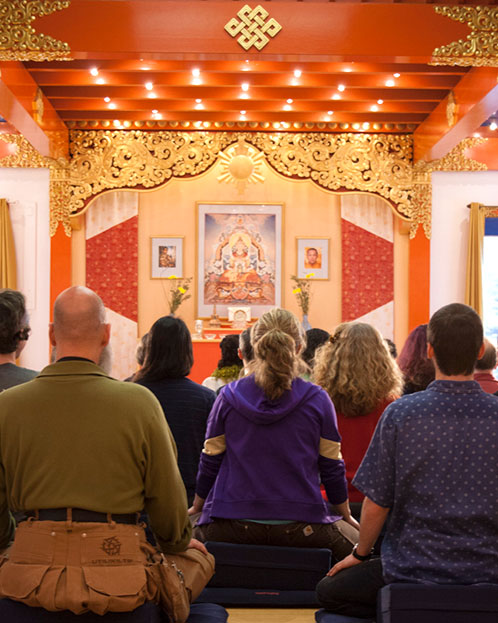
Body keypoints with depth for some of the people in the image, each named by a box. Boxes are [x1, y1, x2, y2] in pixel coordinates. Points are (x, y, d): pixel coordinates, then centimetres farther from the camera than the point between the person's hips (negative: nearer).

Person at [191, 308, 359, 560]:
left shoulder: (228, 397, -1)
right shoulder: (317, 400, -4)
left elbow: (210, 461, 6)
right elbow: (332, 467, 3)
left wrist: (197, 506, 24)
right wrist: (346, 516, 20)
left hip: (232, 522, 1)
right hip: (300, 525, -1)